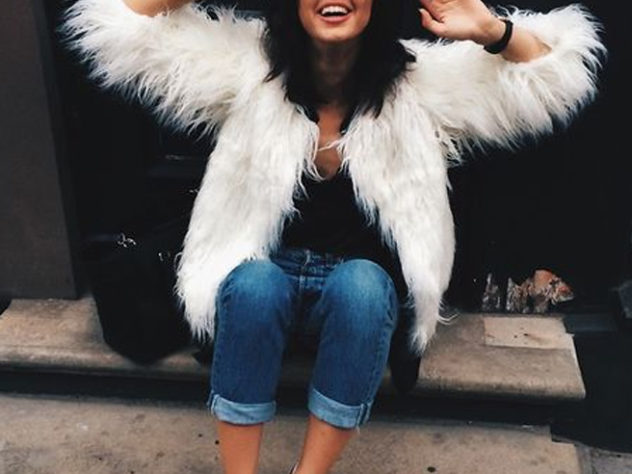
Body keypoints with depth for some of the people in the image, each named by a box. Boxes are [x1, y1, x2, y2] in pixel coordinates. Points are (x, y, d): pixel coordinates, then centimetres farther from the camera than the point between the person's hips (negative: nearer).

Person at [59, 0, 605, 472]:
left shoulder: (421, 80, -5)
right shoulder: (249, 65, -5)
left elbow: (559, 74, -5)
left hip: (362, 285, 0)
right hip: (265, 275, 0)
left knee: (360, 285, -34)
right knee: (253, 284, -34)